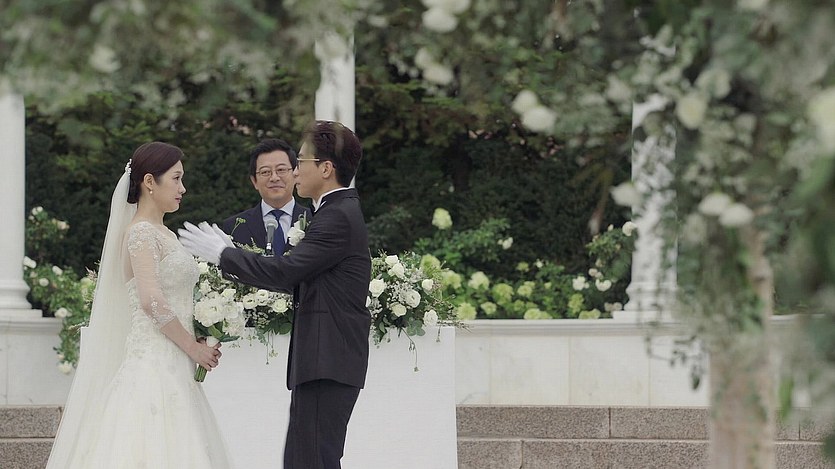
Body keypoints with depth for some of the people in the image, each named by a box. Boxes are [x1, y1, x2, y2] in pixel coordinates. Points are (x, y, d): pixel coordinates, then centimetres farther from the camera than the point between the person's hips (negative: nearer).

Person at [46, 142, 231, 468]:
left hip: (171, 367, 9)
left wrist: (194, 346, 8)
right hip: (153, 364, -9)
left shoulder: (162, 233, 18)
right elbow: (152, 301, -20)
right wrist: (194, 348, -12)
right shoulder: (141, 232, -10)